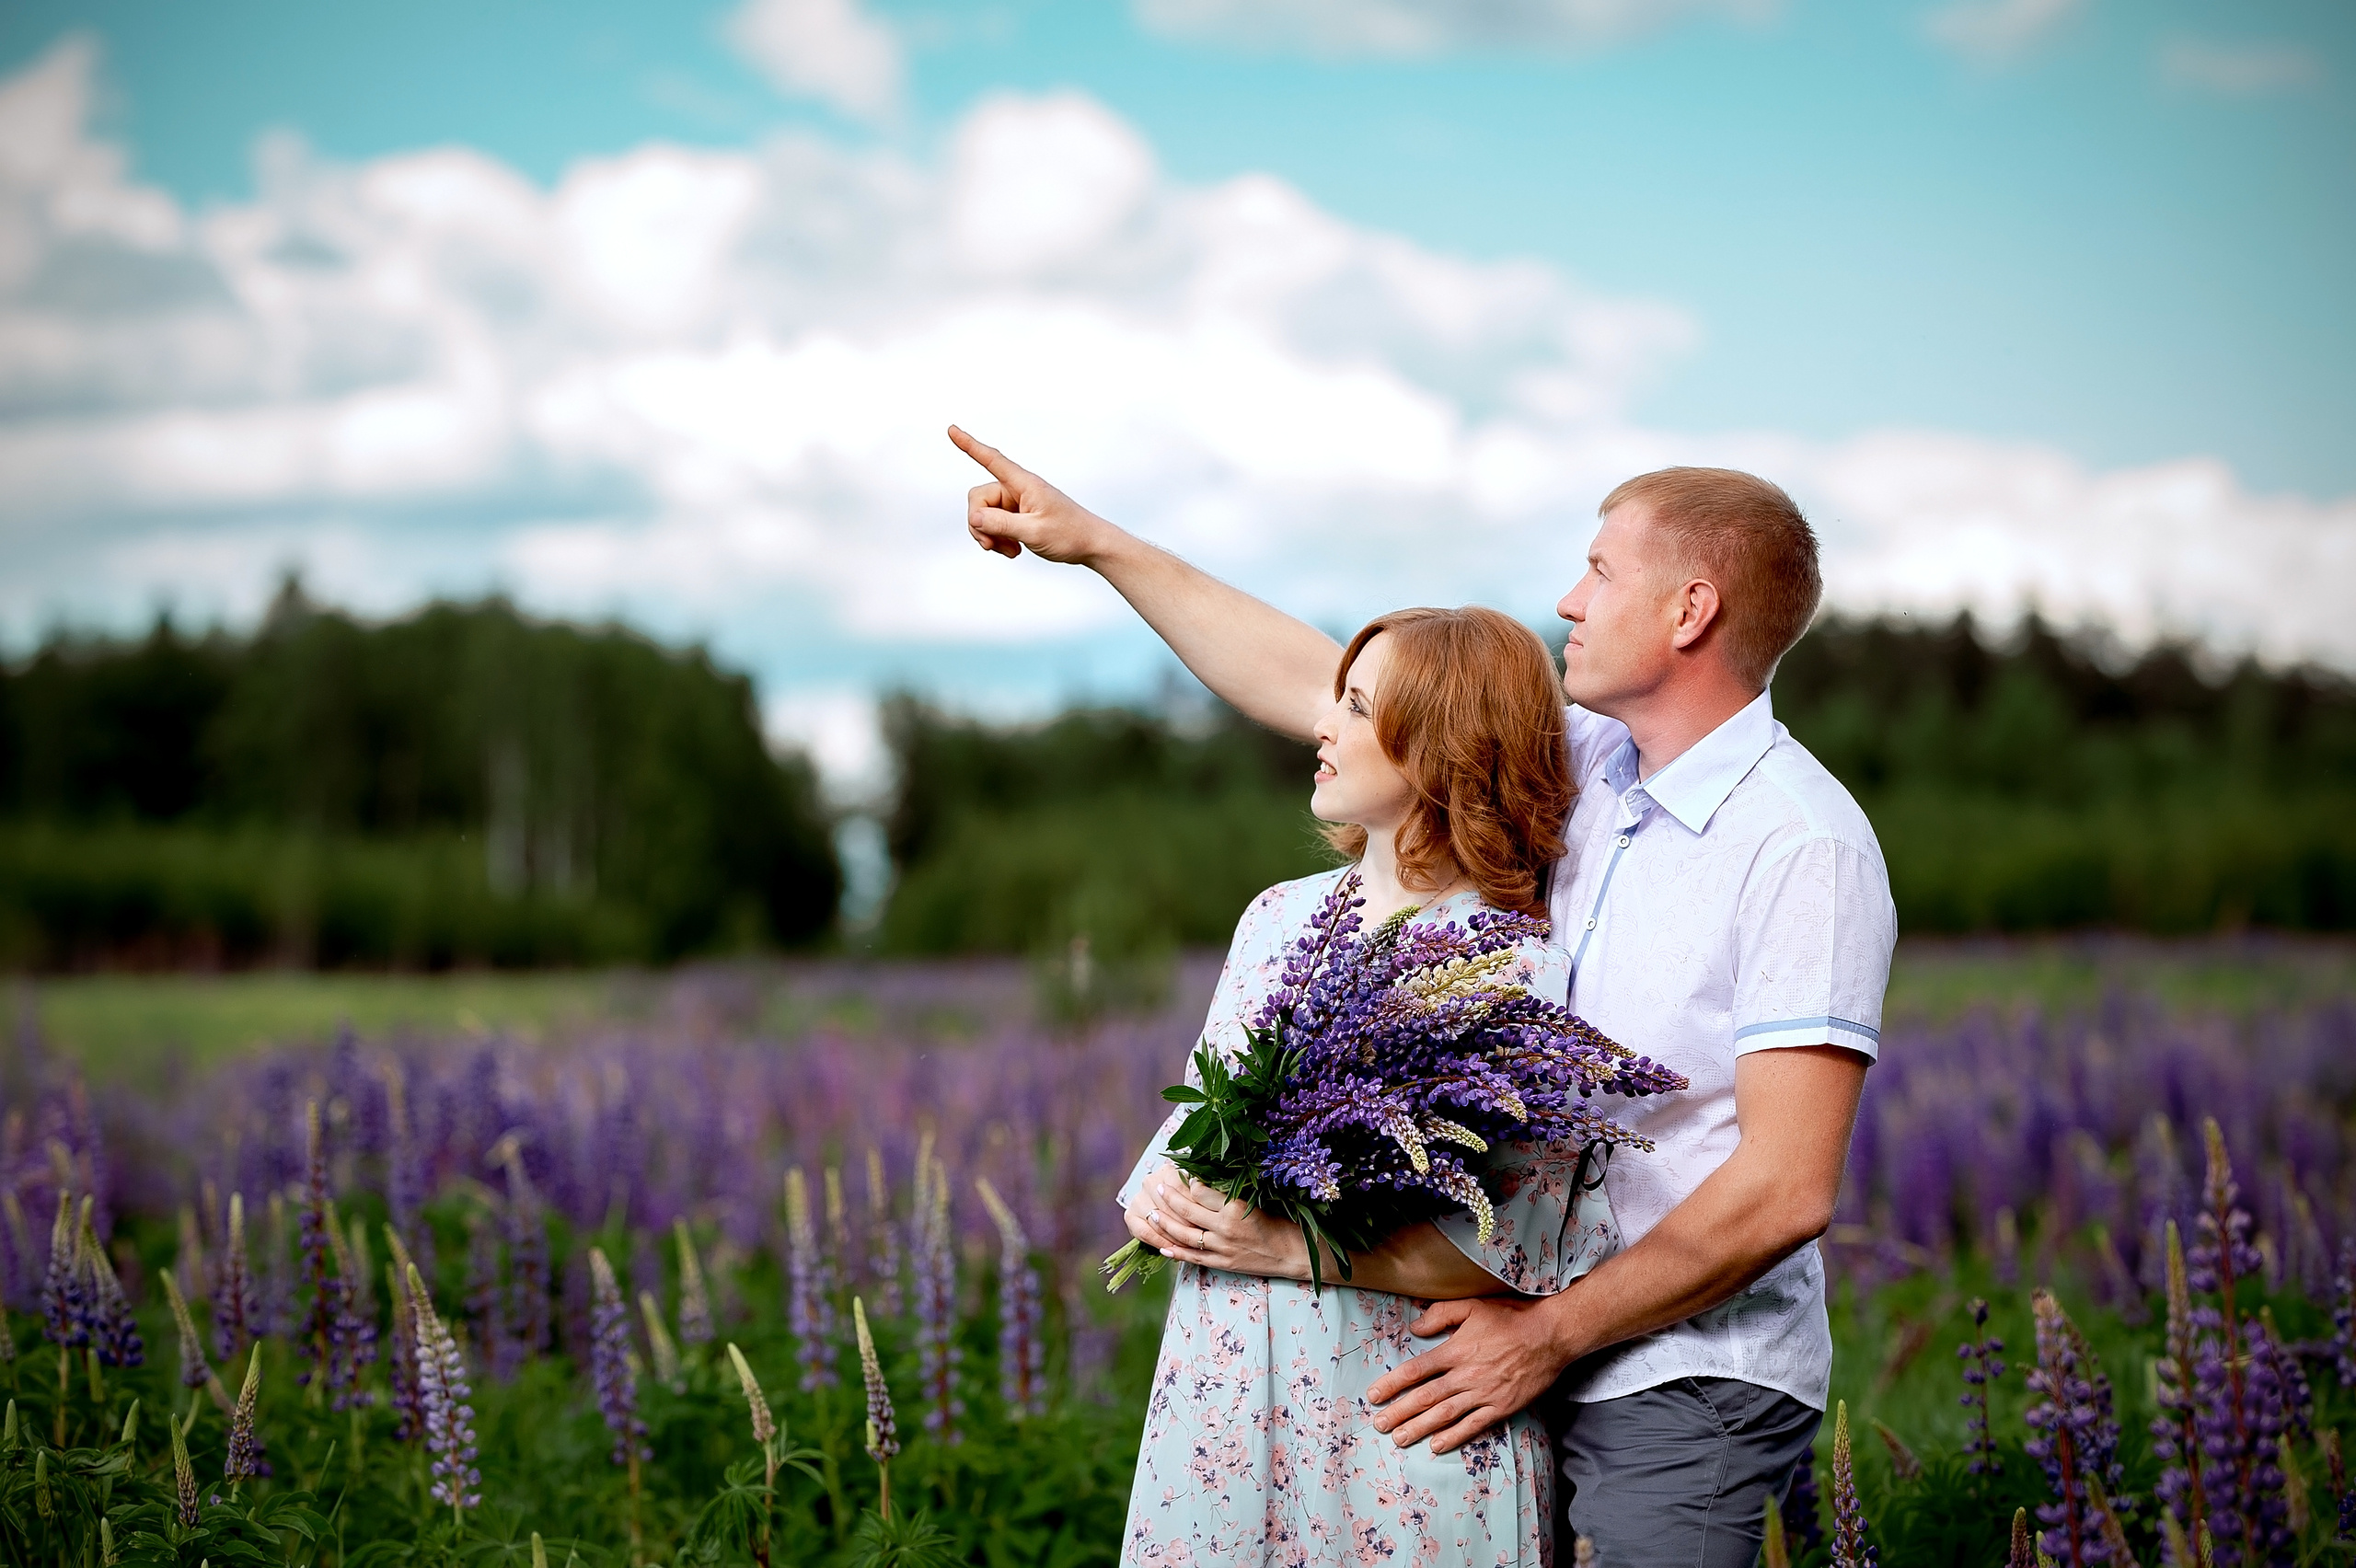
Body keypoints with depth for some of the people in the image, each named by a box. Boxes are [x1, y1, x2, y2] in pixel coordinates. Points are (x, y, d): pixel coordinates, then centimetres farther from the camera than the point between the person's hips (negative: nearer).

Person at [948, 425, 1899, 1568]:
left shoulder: (1807, 846, -15)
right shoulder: (1586, 766, 8)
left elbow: (1786, 1189, -20)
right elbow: (1313, 686, 16)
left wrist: (1549, 1334, -16)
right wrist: (1094, 542, 18)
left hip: (1686, 1387, -7)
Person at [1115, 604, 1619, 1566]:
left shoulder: (1522, 976, -12)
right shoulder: (1281, 917, 10)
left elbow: (1516, 1250, -16)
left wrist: (1291, 1248, -19)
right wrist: (1162, 1199, -8)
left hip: (1399, 1426, -5)